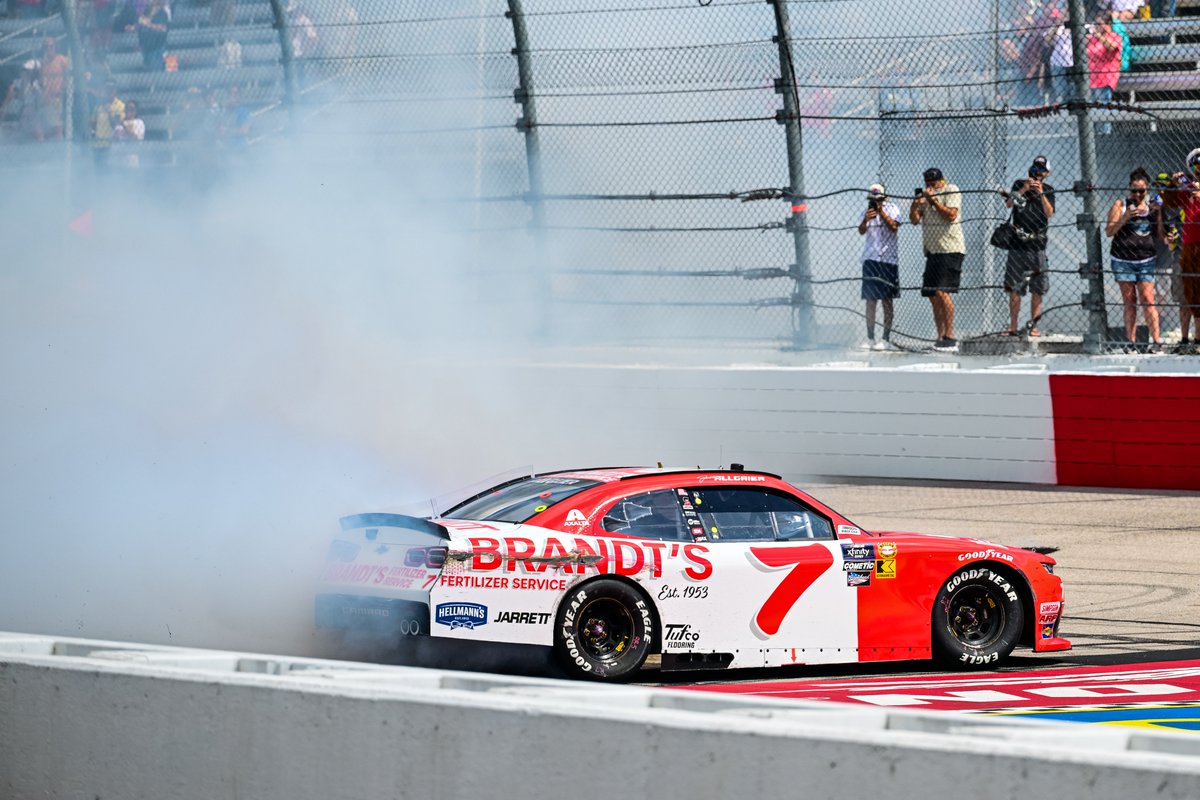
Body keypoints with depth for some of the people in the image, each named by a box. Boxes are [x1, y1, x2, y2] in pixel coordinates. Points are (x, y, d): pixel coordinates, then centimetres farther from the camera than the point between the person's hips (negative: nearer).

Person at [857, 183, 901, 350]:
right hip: (870, 259, 4)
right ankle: (870, 339, 7)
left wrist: (881, 212, -21)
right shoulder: (868, 211, 9)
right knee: (870, 299, 3)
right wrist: (865, 220, -21)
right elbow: (861, 232, -2)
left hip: (888, 259, -4)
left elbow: (894, 227, -13)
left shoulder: (891, 208, 0)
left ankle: (886, 339, -1)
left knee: (887, 299, -2)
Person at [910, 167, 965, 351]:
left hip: (950, 250, -8)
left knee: (942, 292, -17)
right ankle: (941, 336, 9)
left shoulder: (951, 191, -3)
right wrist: (916, 202, -8)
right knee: (933, 296, 5)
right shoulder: (925, 194, 16)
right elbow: (914, 219, 9)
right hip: (932, 251, 8)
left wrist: (933, 200, -17)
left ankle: (949, 337, -17)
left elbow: (951, 215, -16)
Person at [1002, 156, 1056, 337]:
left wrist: (1041, 194, -15)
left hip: (1037, 246, 0)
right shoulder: (1019, 185, 10)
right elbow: (1008, 203, -4)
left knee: (1038, 289, -3)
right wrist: (1023, 190, -16)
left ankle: (1034, 326, 0)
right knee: (1014, 288, -1)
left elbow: (1049, 213, -4)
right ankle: (1012, 326, 2)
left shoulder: (1048, 190, 9)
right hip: (1018, 244, 0)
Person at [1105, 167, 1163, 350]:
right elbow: (1109, 231, -4)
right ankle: (1131, 340, 6)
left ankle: (1156, 340, -9)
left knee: (1147, 299, -8)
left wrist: (1159, 214, -4)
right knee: (1129, 301, 2)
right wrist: (1125, 218, -18)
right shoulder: (1121, 205, 3)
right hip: (1123, 260, 0)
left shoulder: (1153, 207, 9)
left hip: (1146, 260, 0)